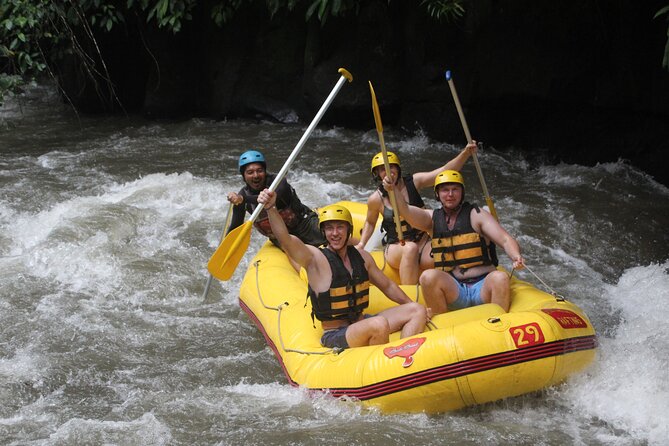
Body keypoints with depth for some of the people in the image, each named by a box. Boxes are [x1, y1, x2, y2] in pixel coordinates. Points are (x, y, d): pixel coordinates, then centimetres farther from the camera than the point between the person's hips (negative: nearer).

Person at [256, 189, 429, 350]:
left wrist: (413, 306, 19)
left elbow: (387, 286, 22)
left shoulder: (362, 257, 7)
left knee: (418, 311, -2)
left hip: (360, 324, 7)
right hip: (335, 337, -7)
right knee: (379, 324, -34)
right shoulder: (315, 259, -13)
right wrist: (270, 208, -46)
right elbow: (284, 238, -31)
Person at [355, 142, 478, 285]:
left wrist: (466, 153, -23)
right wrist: (361, 244, 6)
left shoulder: (413, 182, -2)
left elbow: (445, 171, -11)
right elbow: (370, 222, 18)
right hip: (395, 249, -1)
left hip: (423, 242, 1)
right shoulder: (376, 199, -2)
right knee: (411, 249, -39)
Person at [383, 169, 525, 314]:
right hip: (453, 290, 1)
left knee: (500, 277, -33)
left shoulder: (476, 215, 5)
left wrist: (516, 257, -26)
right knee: (428, 276, -29)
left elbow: (505, 240, -4)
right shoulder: (432, 218, 13)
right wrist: (393, 189, -24)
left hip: (482, 286, -1)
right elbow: (404, 210, -5)